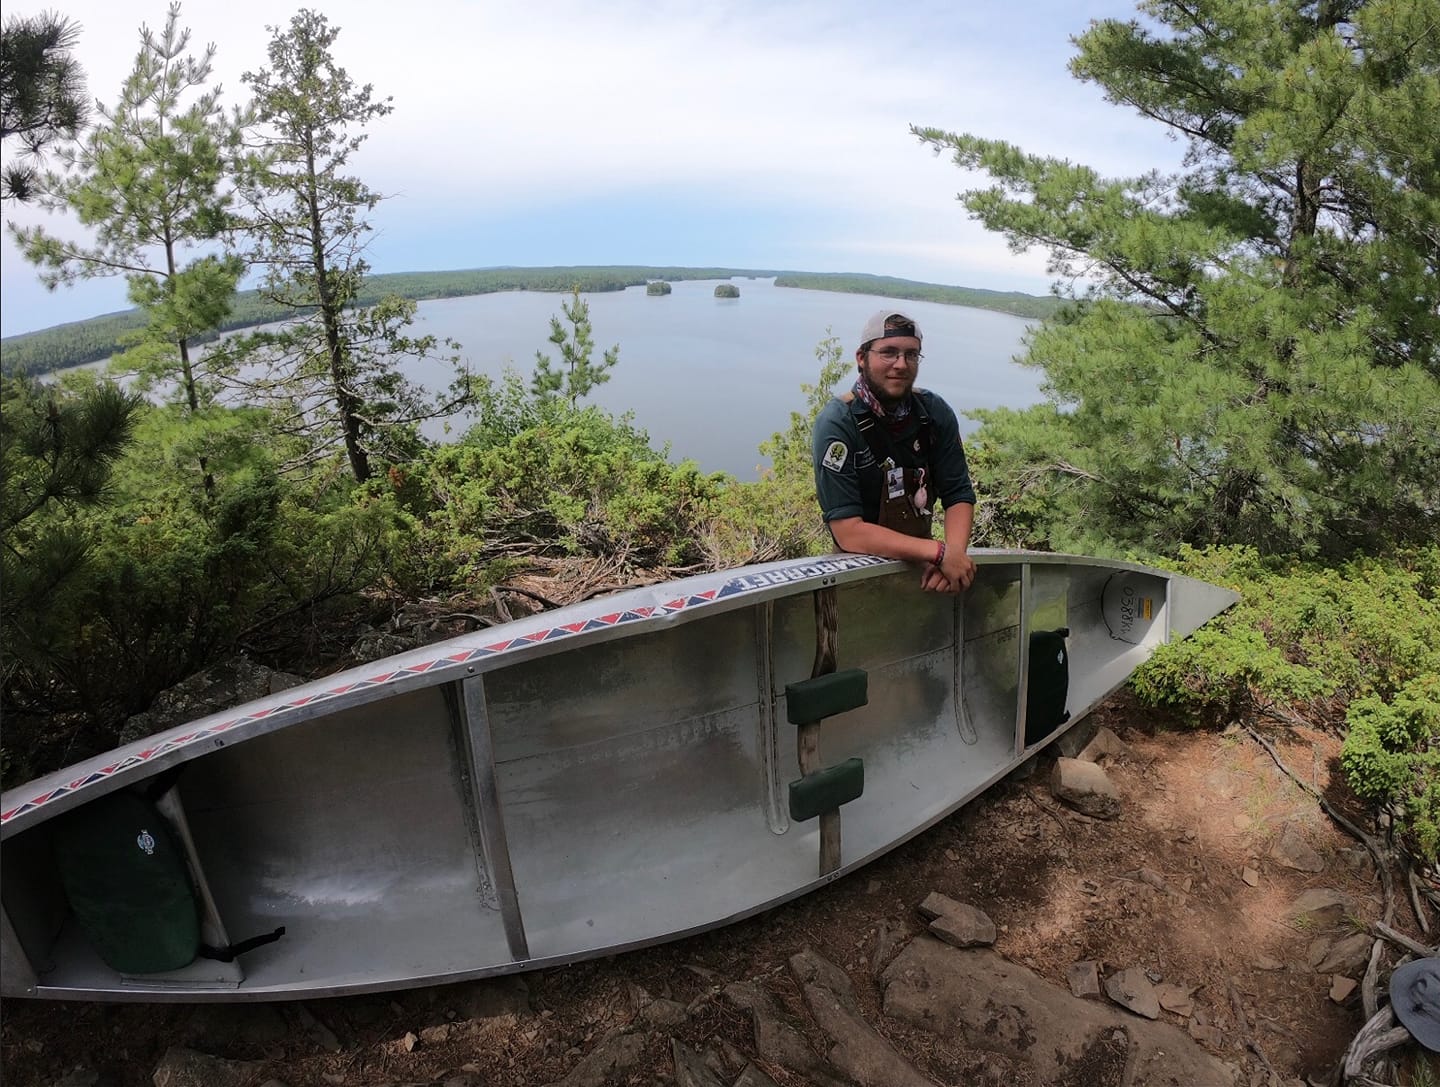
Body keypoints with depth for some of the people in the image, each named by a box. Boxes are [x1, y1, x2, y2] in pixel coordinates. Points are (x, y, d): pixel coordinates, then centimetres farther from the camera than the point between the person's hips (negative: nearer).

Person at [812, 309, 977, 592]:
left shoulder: (935, 412, -1)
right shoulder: (837, 424, -16)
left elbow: (959, 496, 1)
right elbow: (848, 531, -21)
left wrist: (954, 553, -19)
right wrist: (939, 552, -26)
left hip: (921, 563, 3)